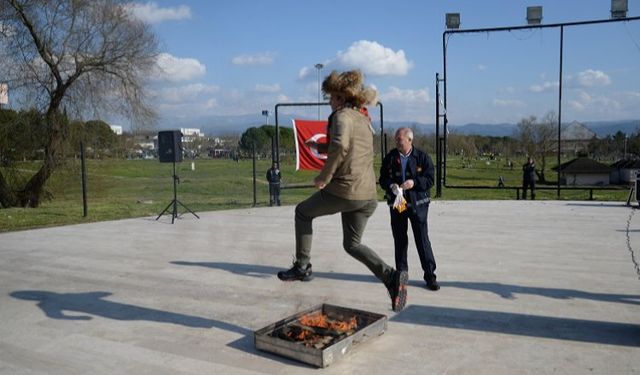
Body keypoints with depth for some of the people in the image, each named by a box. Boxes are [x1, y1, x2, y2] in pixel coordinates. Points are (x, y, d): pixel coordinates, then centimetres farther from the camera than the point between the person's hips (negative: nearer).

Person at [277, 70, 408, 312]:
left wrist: (324, 177, -19)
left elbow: (340, 145, -29)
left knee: (302, 212, 19)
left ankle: (302, 266, 19)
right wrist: (319, 145, 31)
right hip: (367, 194, 8)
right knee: (352, 244, 19)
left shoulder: (342, 115, -8)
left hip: (343, 190, -8)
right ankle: (391, 276, -1)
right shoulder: (363, 119, 18)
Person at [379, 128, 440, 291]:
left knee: (422, 239, -3)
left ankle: (430, 275, 6)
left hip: (417, 203, -3)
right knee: (399, 240, 10)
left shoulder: (422, 157, -4)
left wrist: (414, 182, -22)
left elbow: (430, 180, -6)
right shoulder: (390, 158, 2)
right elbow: (382, 179, 4)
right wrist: (391, 186, -17)